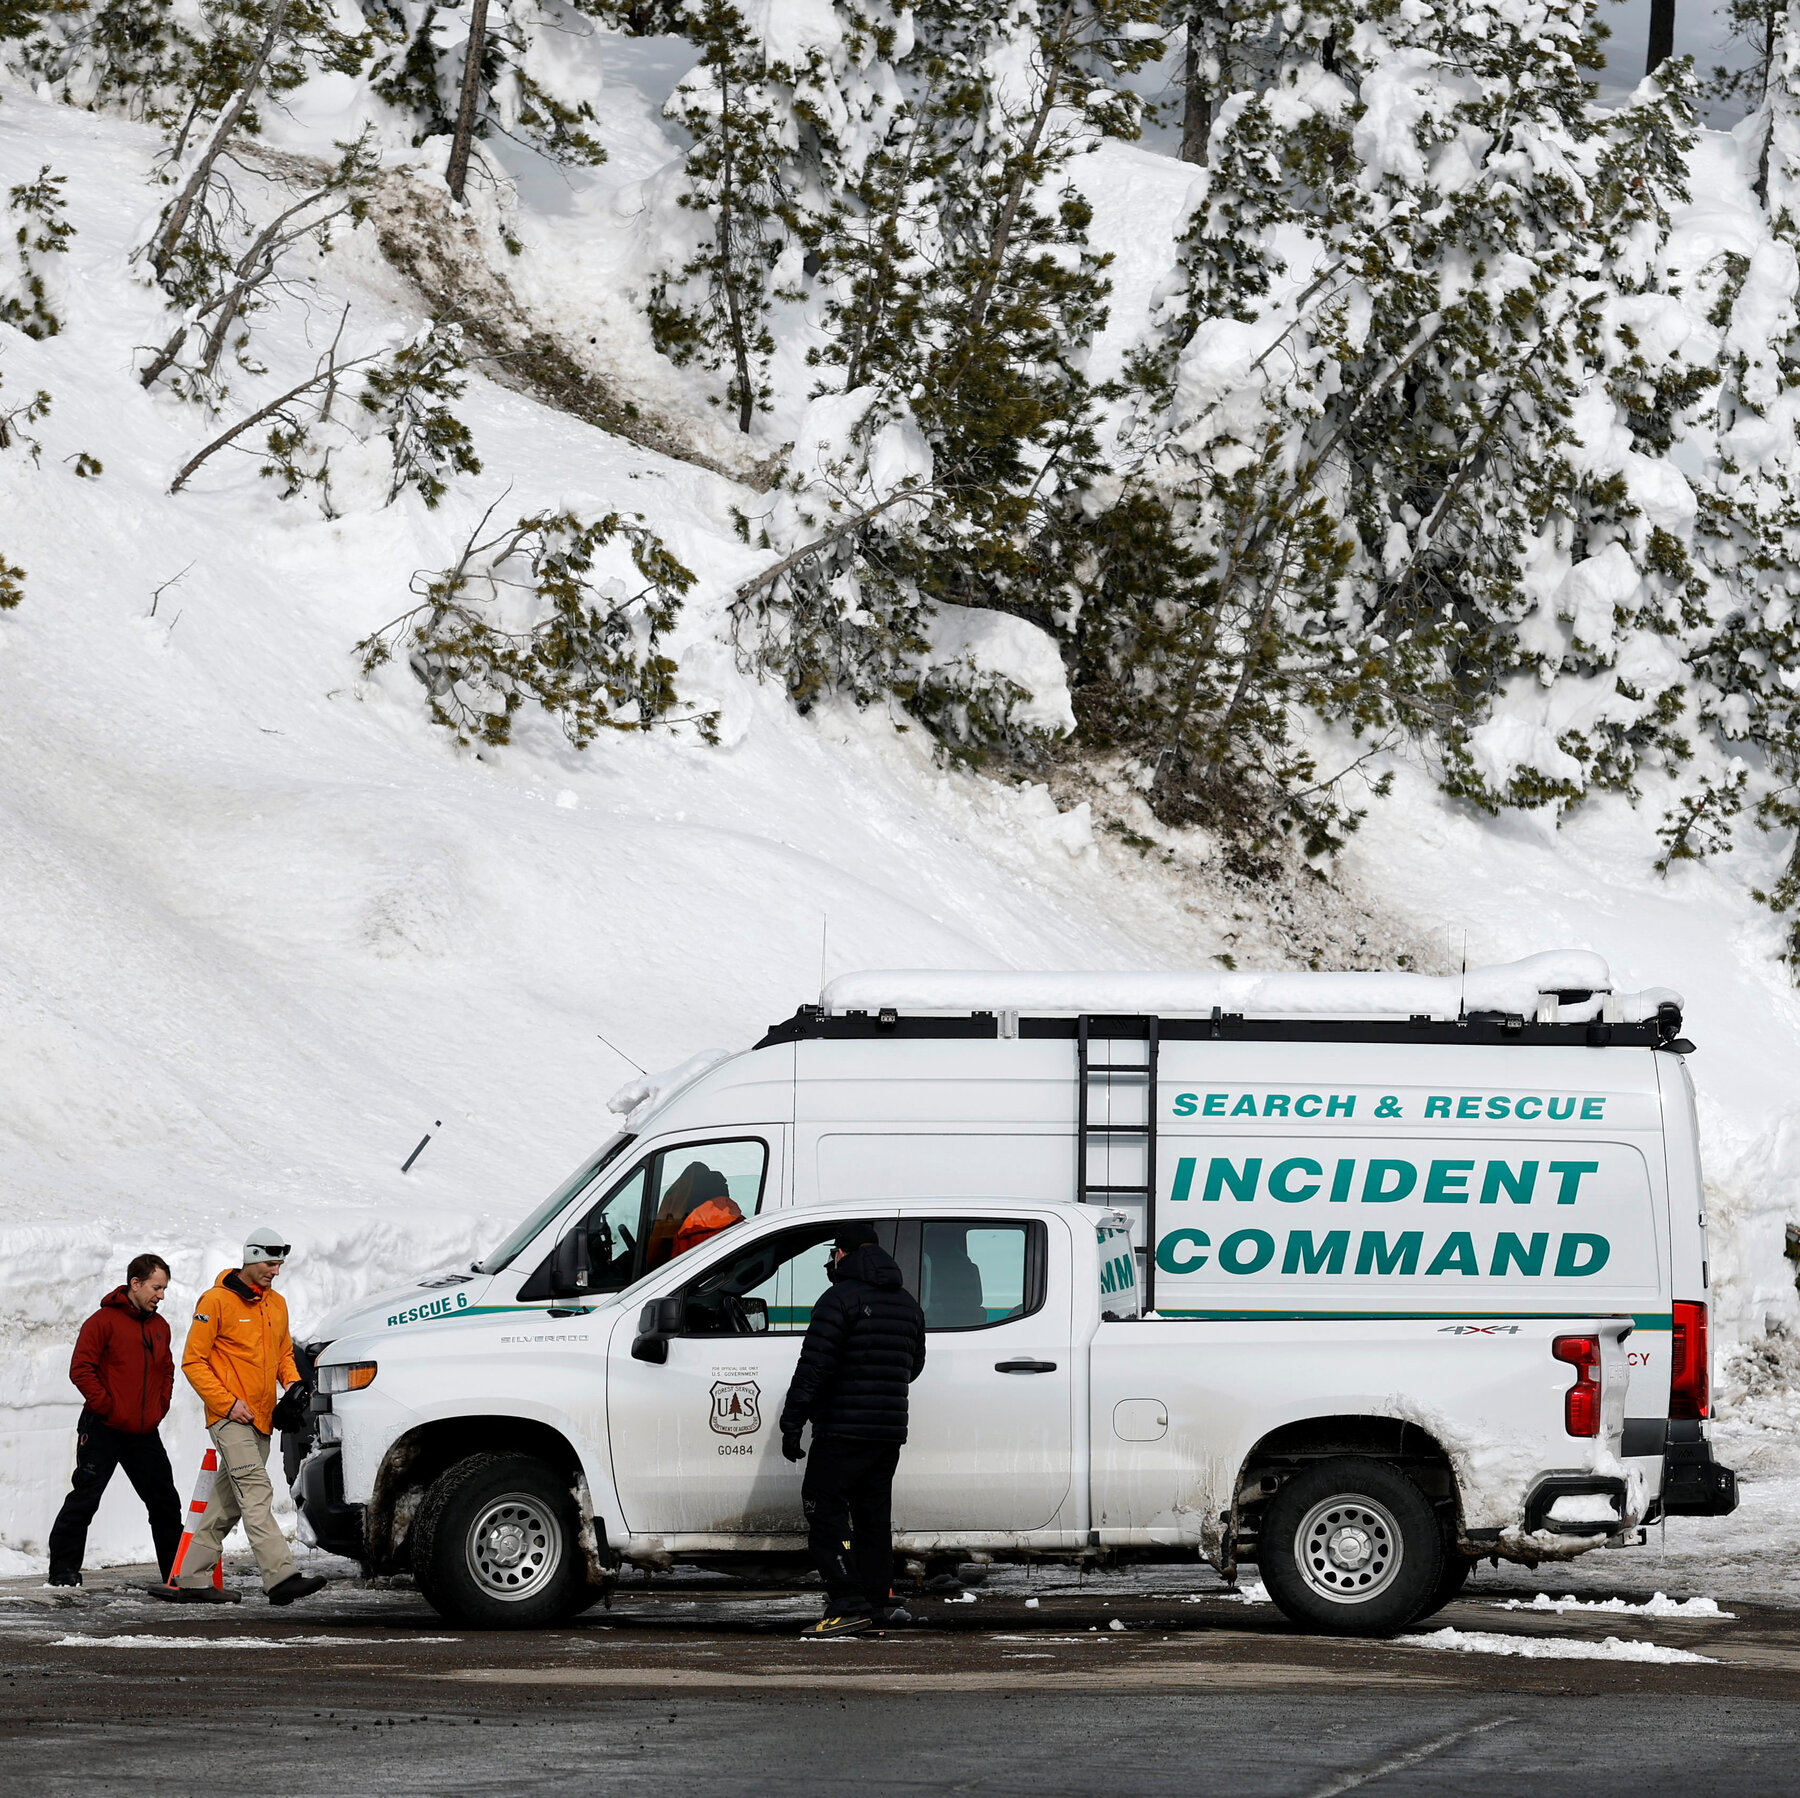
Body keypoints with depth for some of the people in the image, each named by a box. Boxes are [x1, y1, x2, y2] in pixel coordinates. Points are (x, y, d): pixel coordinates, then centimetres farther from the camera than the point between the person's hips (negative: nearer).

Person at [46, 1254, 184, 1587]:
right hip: (104, 1431, -6)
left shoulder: (160, 1326, 13)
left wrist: (161, 1406, 11)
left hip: (145, 1434, 6)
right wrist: (106, 1406, -15)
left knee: (164, 1502, 8)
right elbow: (81, 1369, -13)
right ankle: (63, 1567, 2)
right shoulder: (105, 1320, -9)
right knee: (84, 1499, -4)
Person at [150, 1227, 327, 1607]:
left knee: (228, 1502, 9)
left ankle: (192, 1579, 16)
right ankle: (281, 1575, -32)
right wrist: (227, 1402, -15)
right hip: (229, 1418, -8)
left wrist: (292, 1382, 6)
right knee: (256, 1492, -19)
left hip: (261, 1419, 8)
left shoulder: (277, 1303, 16)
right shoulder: (217, 1301, -7)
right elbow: (193, 1361, -7)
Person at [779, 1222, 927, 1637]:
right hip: (891, 1430, 8)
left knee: (825, 1510, -6)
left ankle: (849, 1604, -15)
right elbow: (913, 1366, 25)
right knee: (873, 1511, 15)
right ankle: (878, 1599, 16)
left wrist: (792, 1423, -13)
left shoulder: (841, 1299, -10)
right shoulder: (907, 1304, 15)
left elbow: (813, 1368, -16)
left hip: (844, 1431, -8)